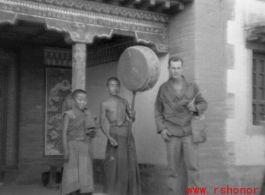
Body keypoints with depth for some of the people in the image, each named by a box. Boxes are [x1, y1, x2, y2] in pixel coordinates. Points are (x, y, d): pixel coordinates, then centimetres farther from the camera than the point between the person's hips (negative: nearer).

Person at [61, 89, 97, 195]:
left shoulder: (88, 115, 13)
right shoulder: (69, 114, -1)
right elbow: (64, 132, -6)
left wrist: (92, 133, -2)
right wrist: (65, 149, -14)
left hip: (86, 147, 5)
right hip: (73, 146, -5)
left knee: (85, 175, 4)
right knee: (73, 175, -7)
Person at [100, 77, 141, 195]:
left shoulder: (124, 102, 8)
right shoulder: (105, 104, -3)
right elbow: (102, 123, -5)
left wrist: (132, 116, -9)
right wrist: (109, 137, -16)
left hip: (128, 135, 4)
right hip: (115, 135, -4)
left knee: (130, 164, 6)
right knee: (115, 164, -2)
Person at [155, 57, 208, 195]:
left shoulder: (192, 87, 5)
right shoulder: (163, 88, 5)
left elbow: (204, 104, 11)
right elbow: (158, 111, 9)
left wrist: (195, 107, -11)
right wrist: (161, 128, -2)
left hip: (189, 133, 0)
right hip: (172, 134, 0)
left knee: (192, 167, -5)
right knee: (173, 168, 4)